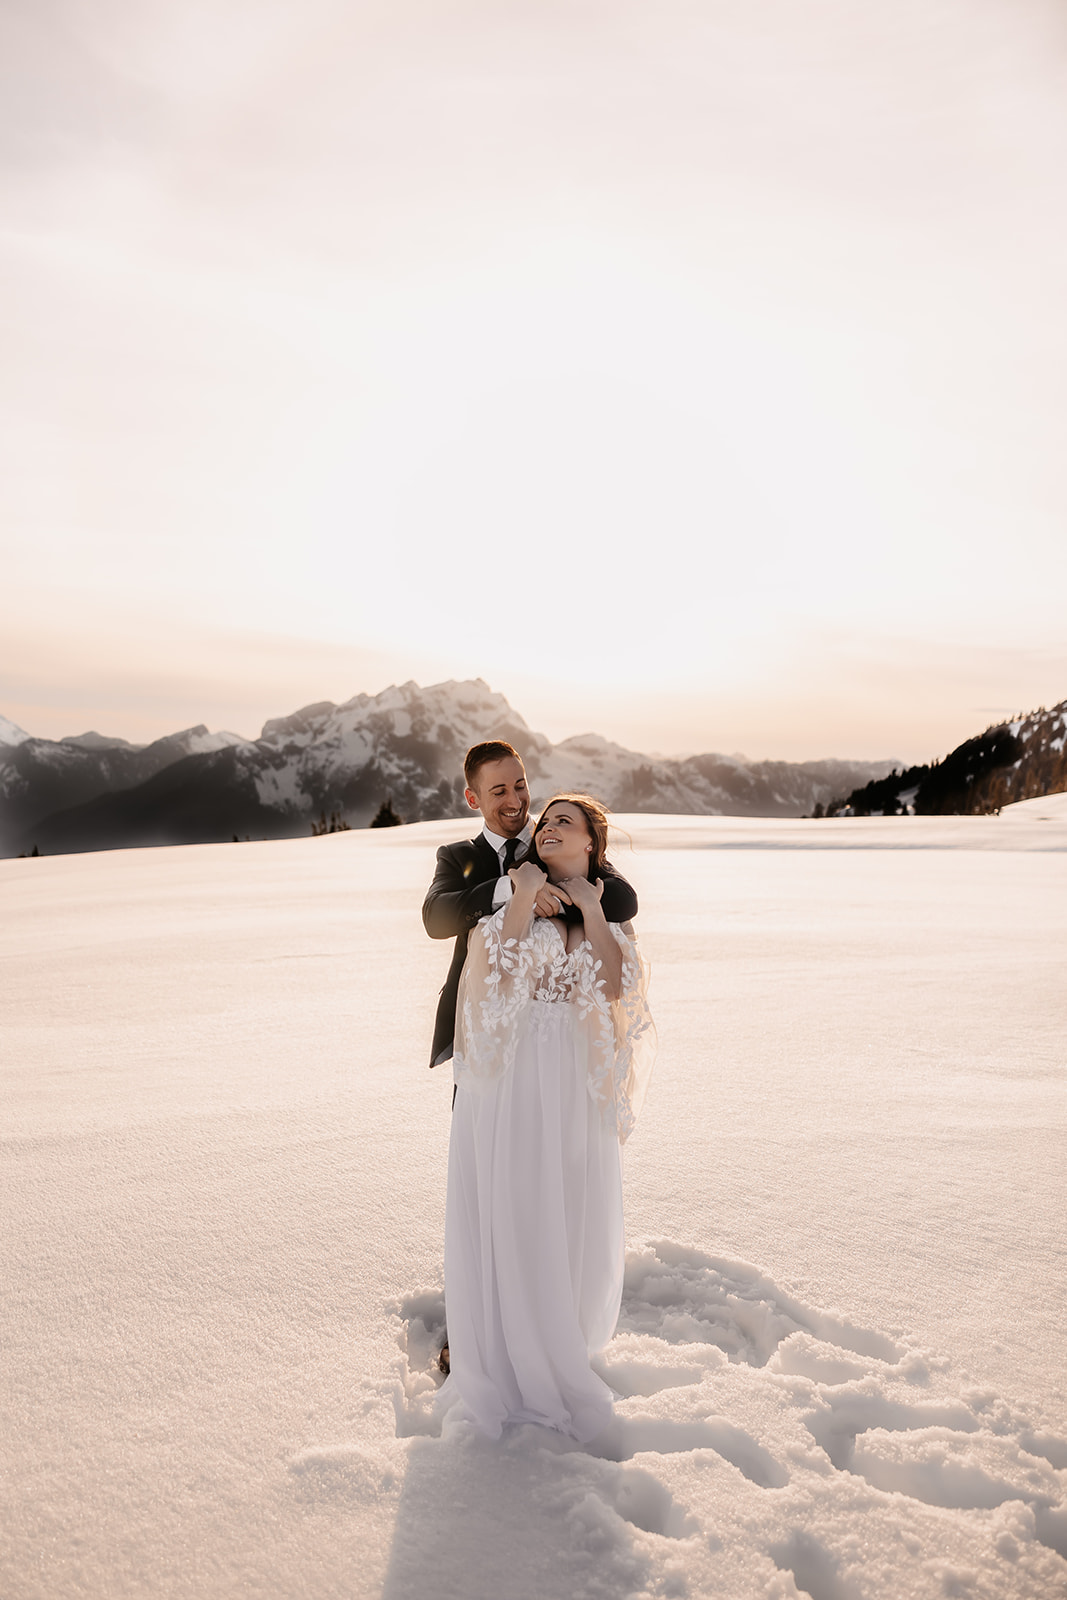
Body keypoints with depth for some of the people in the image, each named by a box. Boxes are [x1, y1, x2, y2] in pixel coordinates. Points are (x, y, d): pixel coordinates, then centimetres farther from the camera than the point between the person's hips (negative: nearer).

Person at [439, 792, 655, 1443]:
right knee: (507, 1218, 5)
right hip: (511, 1076, -2)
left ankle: (563, 1352, 33)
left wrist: (590, 907, -8)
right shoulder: (512, 899, 3)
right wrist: (526, 898, -13)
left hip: (575, 1082, 2)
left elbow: (614, 987, -9)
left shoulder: (613, 911, 9)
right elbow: (498, 972, -14)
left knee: (571, 1217, 10)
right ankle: (513, 1366, 24)